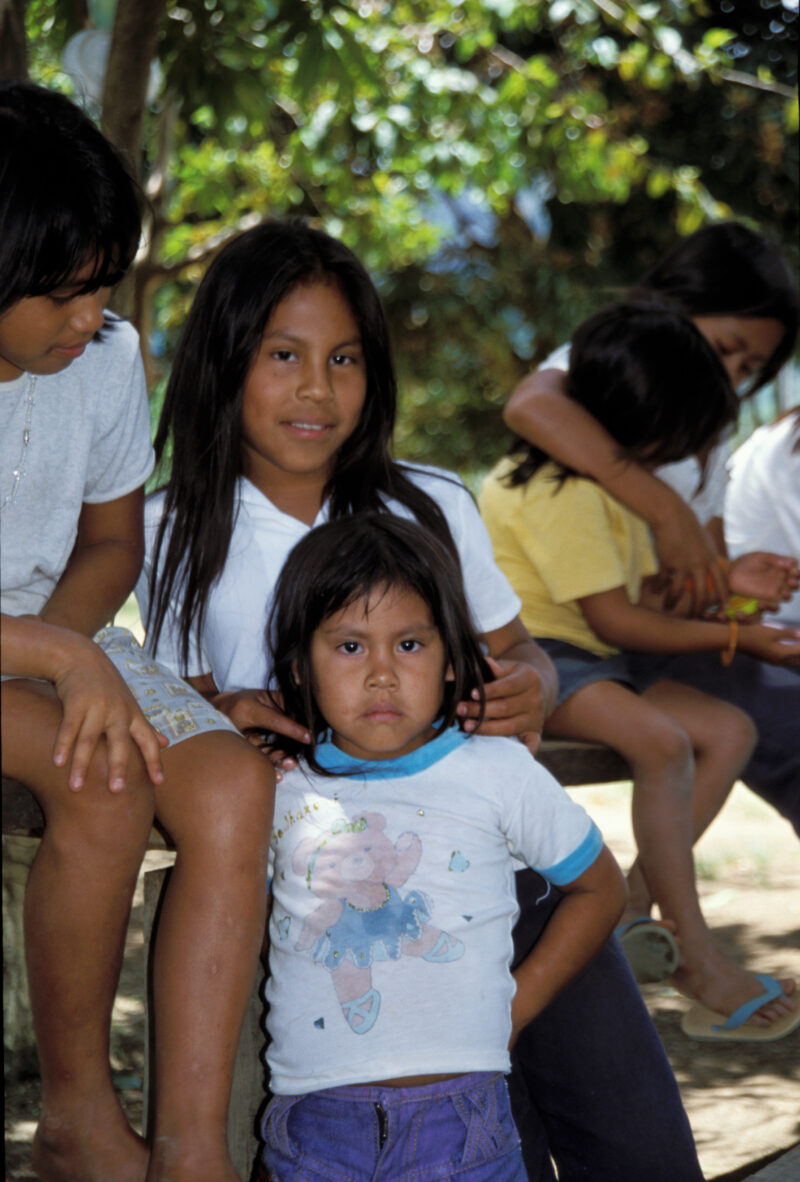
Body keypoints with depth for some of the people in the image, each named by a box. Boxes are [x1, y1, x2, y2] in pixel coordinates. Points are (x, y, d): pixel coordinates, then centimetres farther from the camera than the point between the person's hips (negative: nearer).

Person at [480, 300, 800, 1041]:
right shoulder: (561, 490, -19)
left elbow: (642, 599, 14)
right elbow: (614, 619, -20)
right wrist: (736, 638, -15)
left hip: (592, 663, 10)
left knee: (731, 731, -4)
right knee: (662, 739, -31)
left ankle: (636, 904, -7)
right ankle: (696, 953, -23)